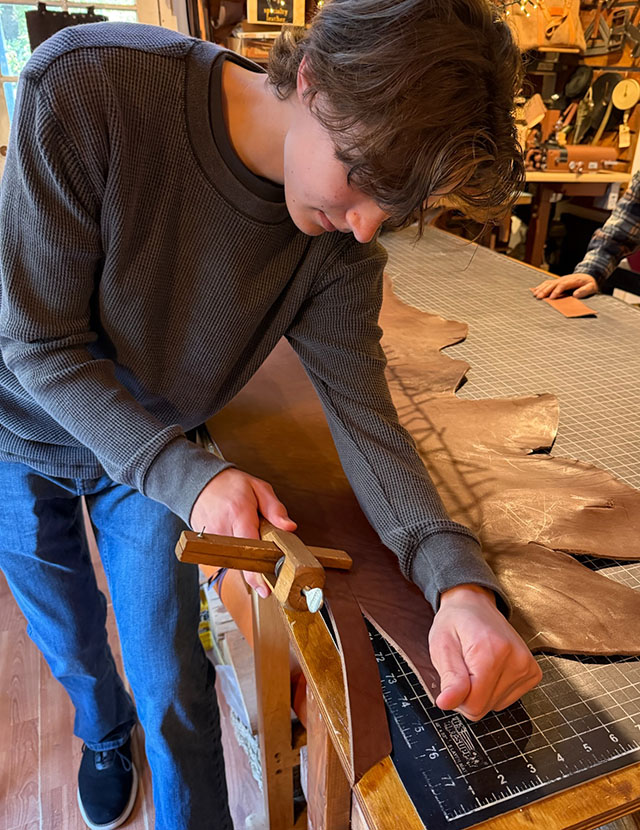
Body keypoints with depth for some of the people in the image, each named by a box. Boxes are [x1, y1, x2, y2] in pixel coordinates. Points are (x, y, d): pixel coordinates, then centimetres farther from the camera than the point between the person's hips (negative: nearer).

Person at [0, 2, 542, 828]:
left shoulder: (340, 245, -23)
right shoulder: (83, 88, -33)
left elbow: (361, 411, -22)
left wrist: (460, 581, -37)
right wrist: (187, 477, -38)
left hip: (156, 451, 1)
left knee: (172, 686, 7)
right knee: (68, 639, 23)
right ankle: (103, 731, 59)